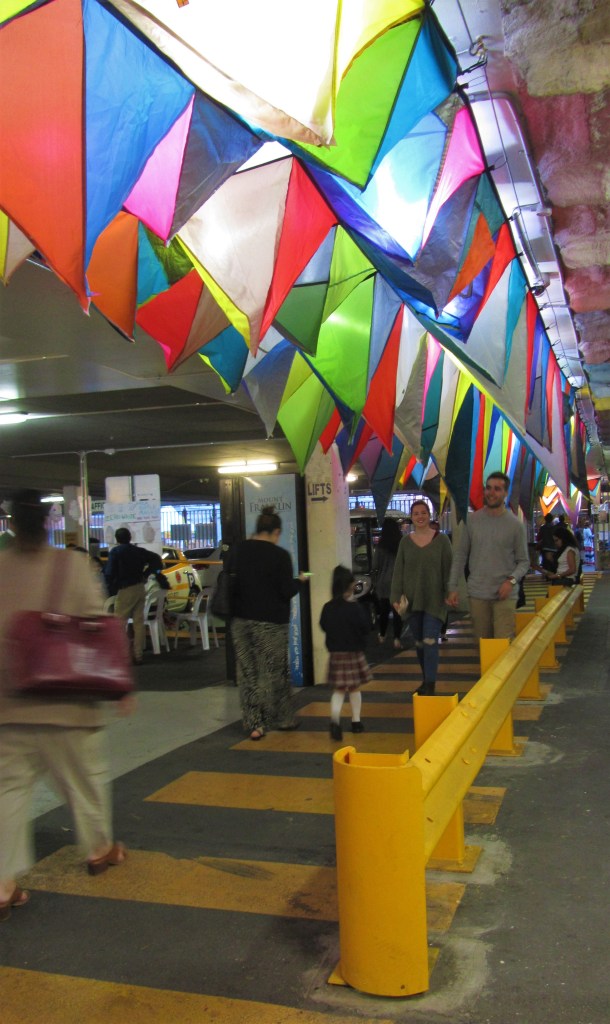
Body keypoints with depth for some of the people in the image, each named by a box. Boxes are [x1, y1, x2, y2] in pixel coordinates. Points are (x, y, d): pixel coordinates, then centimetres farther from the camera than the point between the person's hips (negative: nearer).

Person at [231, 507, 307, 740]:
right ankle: (282, 718, 23)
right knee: (274, 671, 9)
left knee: (248, 671, 8)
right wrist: (300, 580, 7)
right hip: (270, 622, -4)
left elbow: (232, 580, 12)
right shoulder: (280, 555, -12)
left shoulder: (240, 550, 4)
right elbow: (287, 591, -10)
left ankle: (253, 723, 8)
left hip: (241, 619, 4)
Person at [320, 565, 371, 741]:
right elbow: (366, 627, -10)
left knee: (339, 690, 6)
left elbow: (323, 626, 9)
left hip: (335, 653, 3)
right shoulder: (355, 608, -14)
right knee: (354, 688, 13)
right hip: (354, 653, -3)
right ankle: (356, 722, 22)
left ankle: (335, 719, -15)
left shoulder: (328, 608, -2)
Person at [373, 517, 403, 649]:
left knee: (384, 610, 15)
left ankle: (382, 636, 29)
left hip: (384, 583, 0)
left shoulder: (381, 545, -8)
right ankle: (396, 638, -8)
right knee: (397, 611, 2)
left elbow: (375, 565, -4)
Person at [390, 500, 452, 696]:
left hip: (434, 599, -3)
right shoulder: (405, 541, 6)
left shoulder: (442, 540, -1)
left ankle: (430, 684, -4)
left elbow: (448, 570, -1)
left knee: (430, 641, -9)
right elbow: (398, 572, 6)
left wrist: (450, 594, -7)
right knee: (419, 642, 10)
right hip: (412, 599, 3)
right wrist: (396, 597, -1)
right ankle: (425, 680, 23)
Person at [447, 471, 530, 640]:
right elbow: (460, 555, 6)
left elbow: (523, 561, 1)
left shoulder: (515, 524, -3)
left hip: (504, 595, -2)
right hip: (477, 593, 2)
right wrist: (453, 586, 1)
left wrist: (512, 580, -17)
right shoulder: (472, 520, 3)